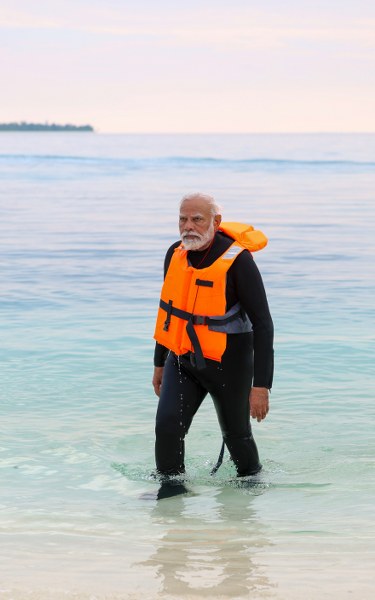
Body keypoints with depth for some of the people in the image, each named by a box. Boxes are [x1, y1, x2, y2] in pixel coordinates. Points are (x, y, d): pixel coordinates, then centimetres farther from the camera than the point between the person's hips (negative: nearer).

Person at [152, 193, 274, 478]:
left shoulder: (237, 260, -20)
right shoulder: (176, 254, -2)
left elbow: (263, 324, -19)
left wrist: (261, 385, -23)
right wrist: (159, 363, 17)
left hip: (227, 364, -4)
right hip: (182, 360, 4)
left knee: (236, 434, 13)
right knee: (167, 427, -13)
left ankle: (252, 478, 40)